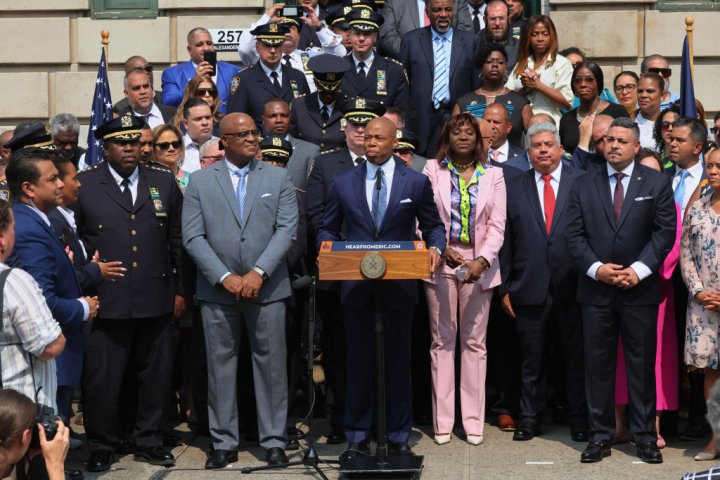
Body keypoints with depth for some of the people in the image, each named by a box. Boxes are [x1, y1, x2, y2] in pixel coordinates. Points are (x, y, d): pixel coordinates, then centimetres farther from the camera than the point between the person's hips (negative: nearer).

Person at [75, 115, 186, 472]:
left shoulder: (165, 182, 9)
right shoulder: (82, 184, 1)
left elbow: (178, 241, 10)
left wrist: (180, 289, 8)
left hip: (156, 302, 3)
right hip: (105, 303, -2)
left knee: (155, 376, 11)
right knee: (102, 379, 5)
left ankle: (148, 442, 27)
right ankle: (101, 446, 22)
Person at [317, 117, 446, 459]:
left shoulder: (416, 182, 3)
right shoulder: (343, 183, 7)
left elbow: (433, 226, 8)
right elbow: (327, 228, 11)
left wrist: (434, 247, -13)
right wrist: (327, 243, -11)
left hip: (399, 285, -1)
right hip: (356, 285, 1)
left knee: (398, 361, 7)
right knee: (358, 361, 6)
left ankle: (399, 437, 18)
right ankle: (357, 437, 16)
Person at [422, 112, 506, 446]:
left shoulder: (493, 175, 8)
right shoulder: (433, 170, 5)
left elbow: (497, 225, 1)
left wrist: (482, 261, -14)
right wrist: (442, 249, -16)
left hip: (479, 265, 1)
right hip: (440, 264, -1)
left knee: (474, 342, 4)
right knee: (442, 341, 2)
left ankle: (473, 421, 8)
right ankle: (442, 420, 6)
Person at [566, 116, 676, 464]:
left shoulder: (657, 183, 4)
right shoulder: (584, 185, 8)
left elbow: (665, 232, -3)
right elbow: (574, 235, 3)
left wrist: (639, 269, -14)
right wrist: (597, 268, -11)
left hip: (640, 289, -1)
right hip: (595, 290, 1)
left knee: (642, 365, 4)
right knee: (598, 365, 4)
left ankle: (645, 436, 13)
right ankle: (600, 436, 11)